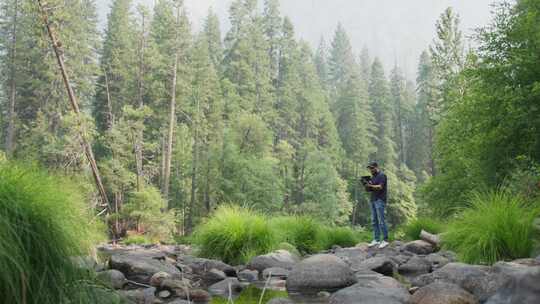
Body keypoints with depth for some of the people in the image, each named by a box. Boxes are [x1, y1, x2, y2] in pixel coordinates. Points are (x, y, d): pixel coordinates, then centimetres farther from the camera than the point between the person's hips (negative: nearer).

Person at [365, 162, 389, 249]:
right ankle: (376, 240, 9)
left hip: (380, 200, -8)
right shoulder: (373, 177, 18)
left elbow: (380, 187, -16)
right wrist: (367, 187, -3)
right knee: (374, 221, 5)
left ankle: (385, 240, -5)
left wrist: (371, 186, -18)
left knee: (381, 221, -9)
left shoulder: (382, 175, -5)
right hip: (373, 200, 8)